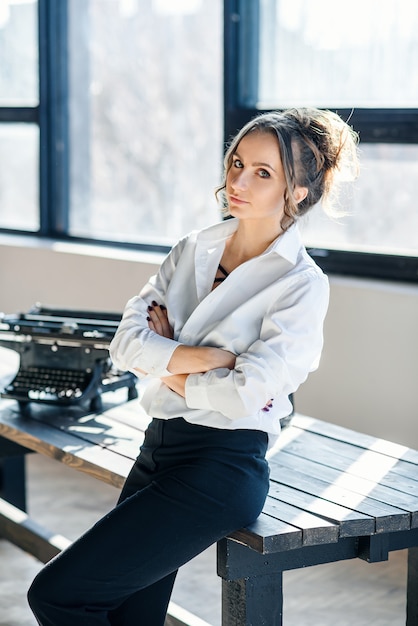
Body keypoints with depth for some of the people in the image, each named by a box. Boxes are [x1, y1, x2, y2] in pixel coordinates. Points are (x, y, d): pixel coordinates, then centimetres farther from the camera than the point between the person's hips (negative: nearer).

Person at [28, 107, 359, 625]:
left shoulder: (302, 285, -10)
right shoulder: (193, 250, 8)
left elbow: (245, 394, -21)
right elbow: (127, 344, -3)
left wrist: (165, 364, -7)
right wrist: (214, 356, -16)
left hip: (221, 468, -7)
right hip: (159, 448, 7)